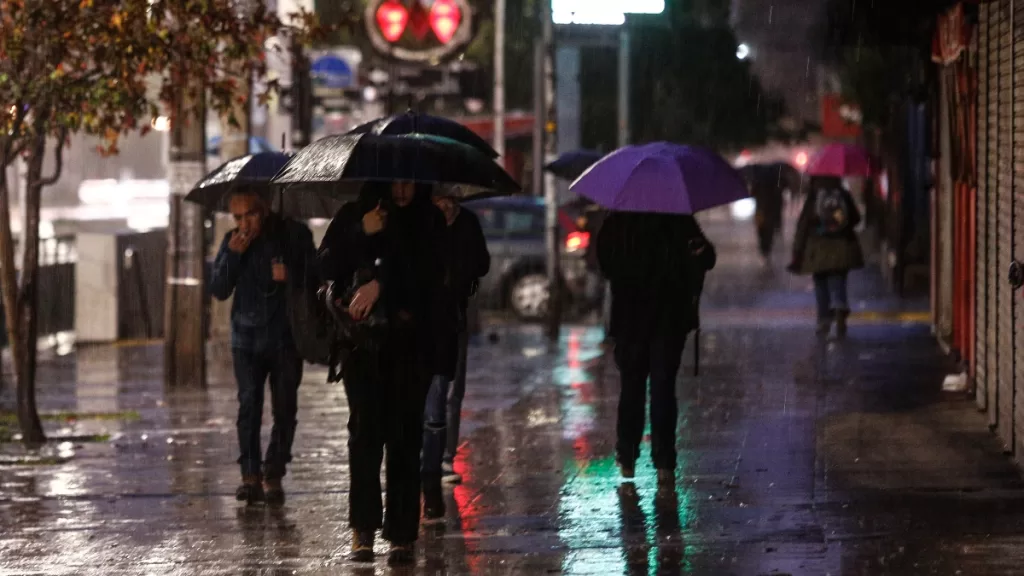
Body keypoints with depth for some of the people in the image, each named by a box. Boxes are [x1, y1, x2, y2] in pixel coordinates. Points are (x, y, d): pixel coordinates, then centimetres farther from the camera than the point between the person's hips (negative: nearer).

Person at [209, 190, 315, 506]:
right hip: (247, 336, 1)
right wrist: (232, 255, -11)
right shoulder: (233, 241, 6)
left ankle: (273, 476, 5)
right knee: (249, 405, -8)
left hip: (286, 335, -1)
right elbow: (219, 290, 2)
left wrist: (289, 277, -16)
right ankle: (250, 474, -8)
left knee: (284, 408, -2)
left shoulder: (294, 234, 0)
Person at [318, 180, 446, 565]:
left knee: (405, 435, -3)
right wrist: (361, 234, -12)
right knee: (366, 429, -9)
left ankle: (402, 534, -1)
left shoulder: (430, 221, 5)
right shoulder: (354, 215, 8)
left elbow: (428, 271, -8)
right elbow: (327, 268, -1)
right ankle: (363, 528, -7)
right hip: (363, 338, 0)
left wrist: (381, 283, -19)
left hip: (412, 342, 0)